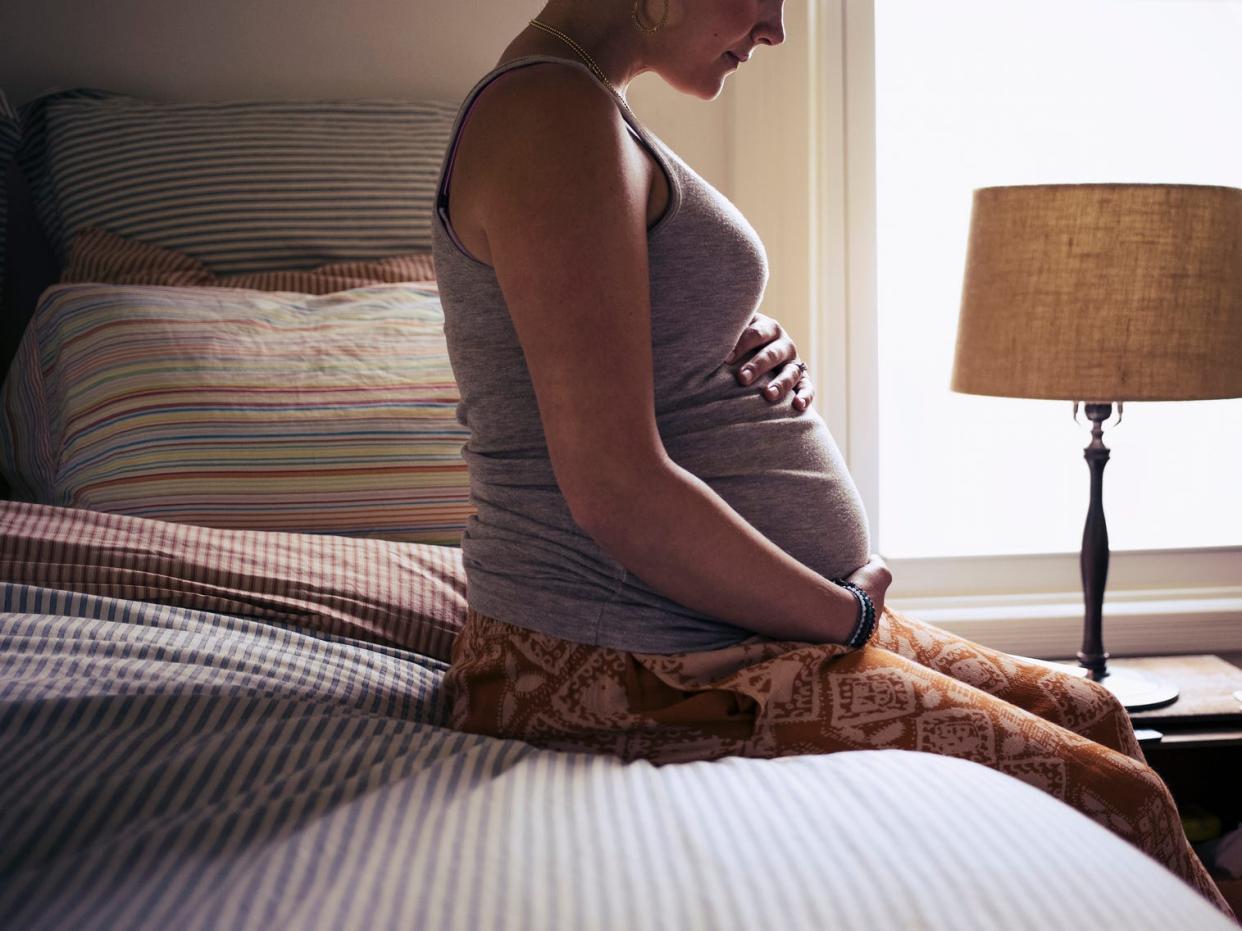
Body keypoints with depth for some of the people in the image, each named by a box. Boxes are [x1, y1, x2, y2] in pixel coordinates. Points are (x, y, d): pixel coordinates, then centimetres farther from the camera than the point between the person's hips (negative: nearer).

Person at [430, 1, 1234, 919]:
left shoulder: (588, 109, 16)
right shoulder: (553, 110, -17)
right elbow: (618, 492, -24)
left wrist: (760, 355, 3)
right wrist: (850, 612, -11)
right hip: (621, 671, -11)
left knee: (1088, 714, 14)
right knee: (1119, 801, -9)